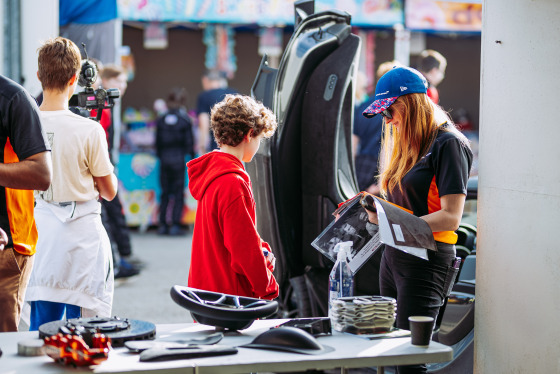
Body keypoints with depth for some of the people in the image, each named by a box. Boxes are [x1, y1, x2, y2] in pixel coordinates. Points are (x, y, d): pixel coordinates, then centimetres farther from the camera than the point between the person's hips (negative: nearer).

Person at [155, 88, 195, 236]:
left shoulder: (161, 120, 3)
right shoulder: (185, 120, -5)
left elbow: (157, 143, 6)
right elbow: (189, 142, -4)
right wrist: (192, 155, 11)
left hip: (164, 158, 3)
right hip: (178, 158, -3)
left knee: (165, 193, 11)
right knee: (178, 193, 1)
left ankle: (162, 225, 9)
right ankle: (175, 225, -5)